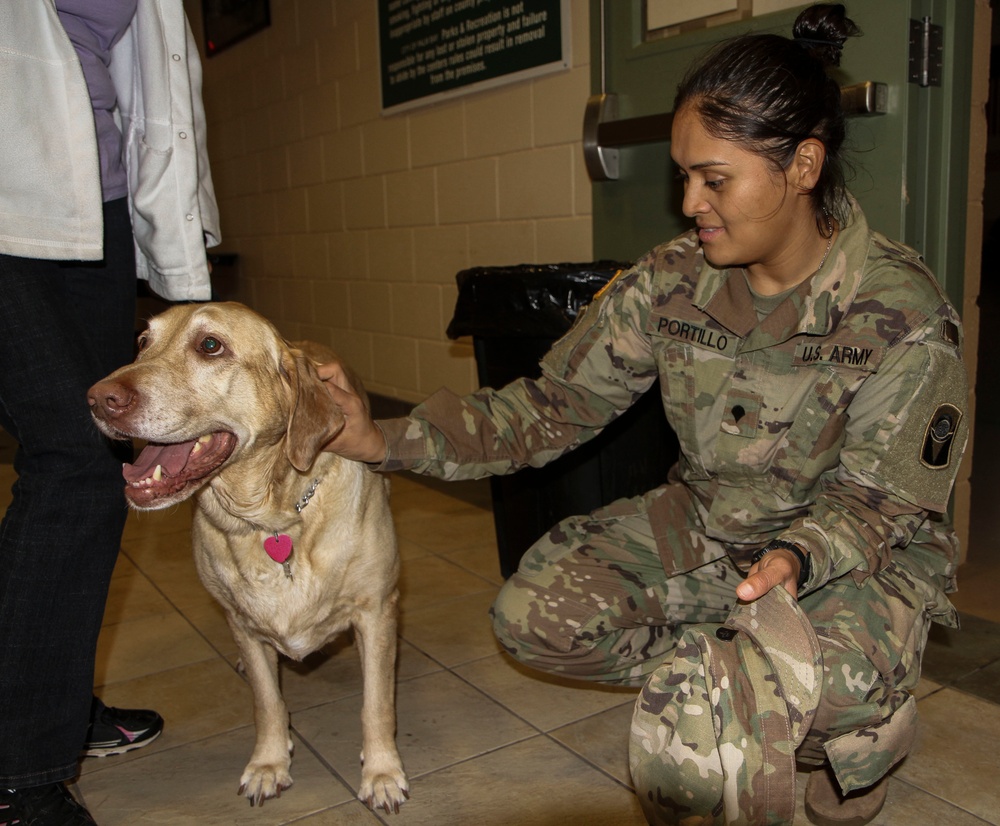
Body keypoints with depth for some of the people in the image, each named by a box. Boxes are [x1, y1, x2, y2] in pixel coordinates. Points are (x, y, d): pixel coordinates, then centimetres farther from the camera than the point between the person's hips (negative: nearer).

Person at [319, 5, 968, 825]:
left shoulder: (902, 313, -19)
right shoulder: (671, 281, -8)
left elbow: (879, 503, -14)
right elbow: (555, 404, -9)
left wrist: (796, 559, -38)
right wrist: (385, 440, -18)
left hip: (860, 562, -4)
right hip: (706, 526, 5)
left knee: (691, 733, -28)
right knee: (534, 612, -15)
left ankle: (860, 719, 5)